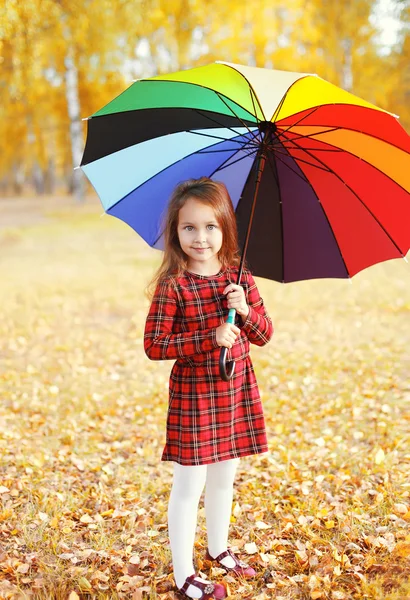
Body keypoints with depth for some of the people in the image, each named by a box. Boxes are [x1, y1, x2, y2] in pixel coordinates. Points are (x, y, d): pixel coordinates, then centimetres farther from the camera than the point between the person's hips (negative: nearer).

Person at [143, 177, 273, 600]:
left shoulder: (239, 278, 1)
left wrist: (246, 311, -17)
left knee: (224, 478, 21)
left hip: (237, 393, 5)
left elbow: (264, 335, 4)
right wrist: (210, 339, -25)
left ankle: (218, 548, 42)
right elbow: (154, 346, -17)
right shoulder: (172, 285, -14)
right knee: (190, 485, 3)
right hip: (194, 395, -5)